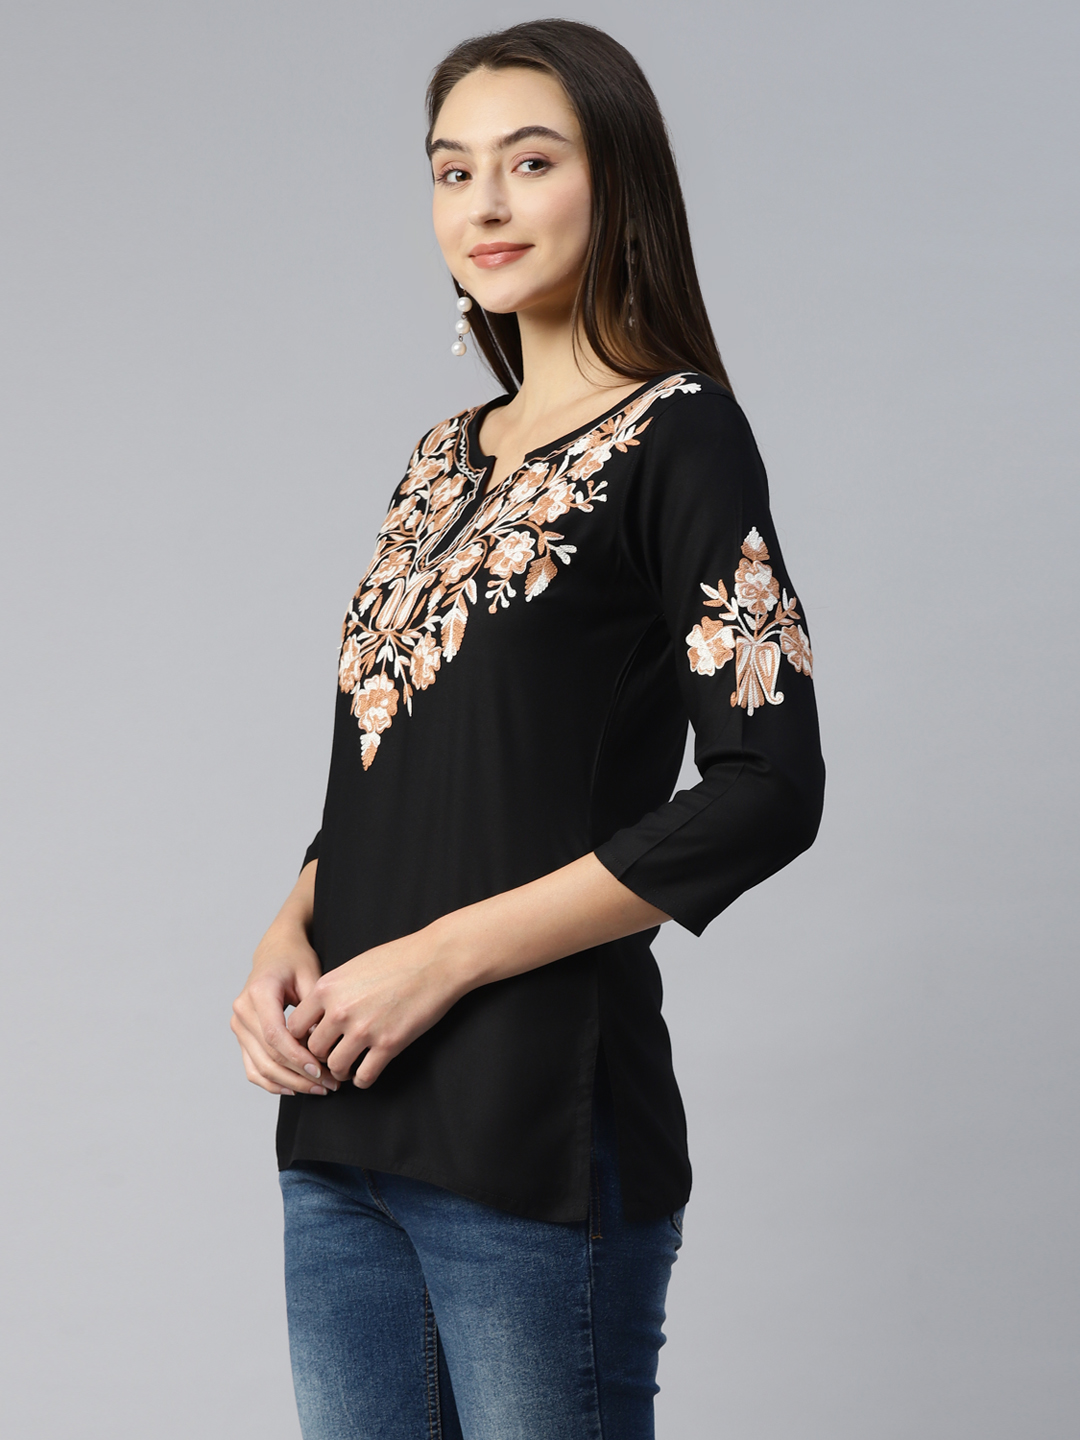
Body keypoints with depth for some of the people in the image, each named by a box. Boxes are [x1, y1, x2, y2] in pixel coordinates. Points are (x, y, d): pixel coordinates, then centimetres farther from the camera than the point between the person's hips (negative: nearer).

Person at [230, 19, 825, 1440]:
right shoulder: (445, 456, 14)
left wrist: (440, 957, -15)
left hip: (532, 1125, -7)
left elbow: (768, 790, -15)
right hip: (341, 1129, 7)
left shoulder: (677, 434, -6)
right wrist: (290, 935, -1)